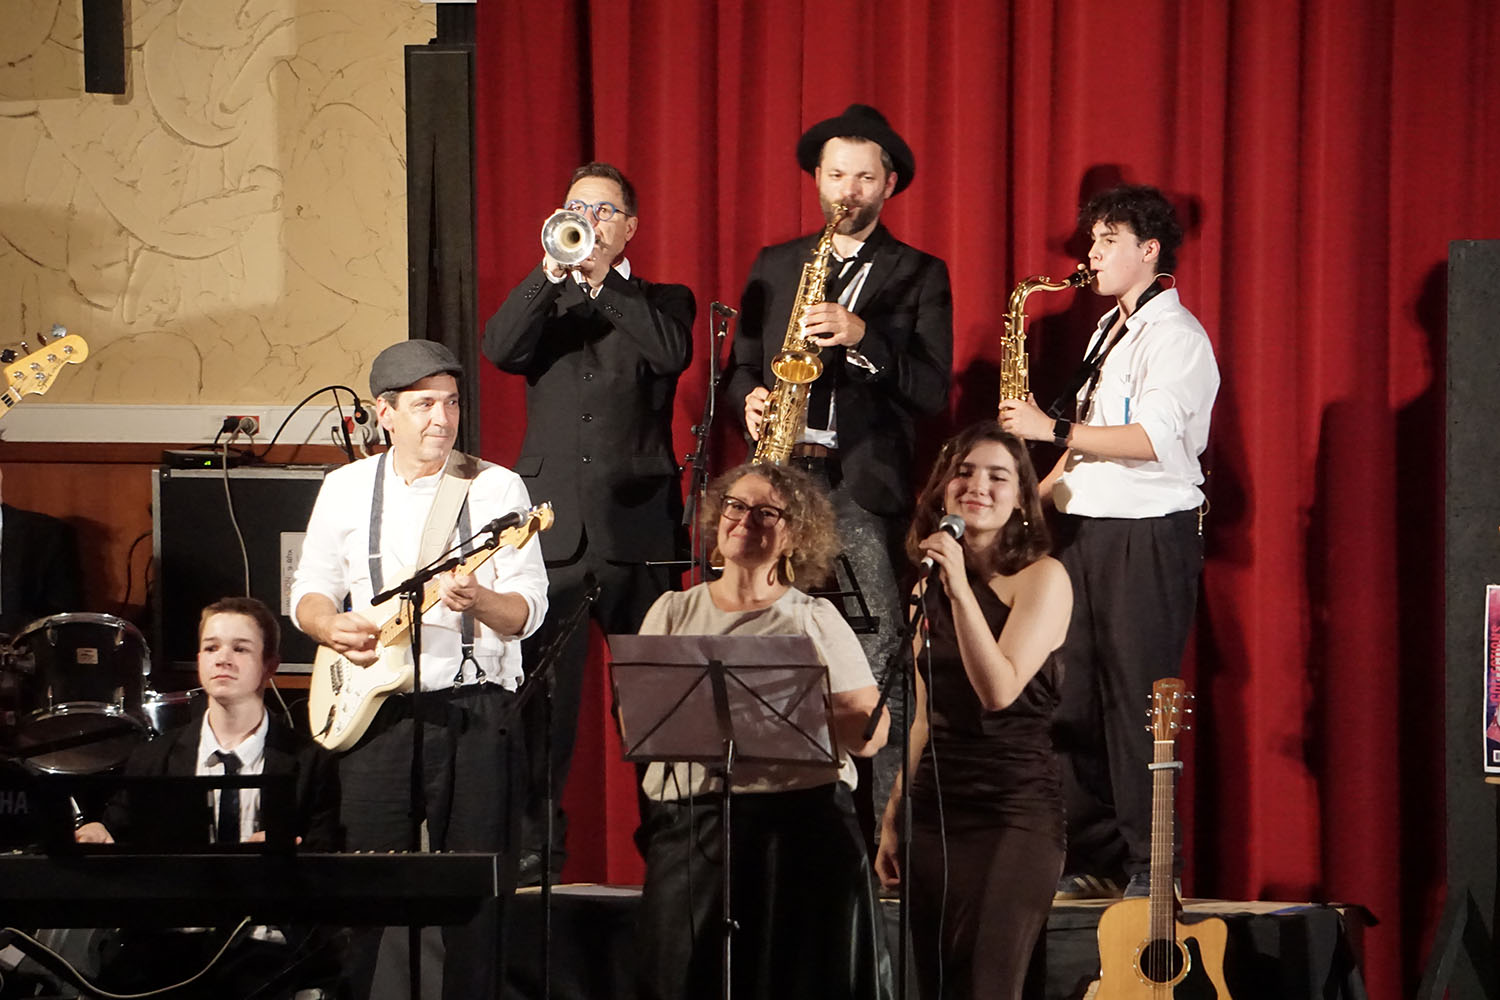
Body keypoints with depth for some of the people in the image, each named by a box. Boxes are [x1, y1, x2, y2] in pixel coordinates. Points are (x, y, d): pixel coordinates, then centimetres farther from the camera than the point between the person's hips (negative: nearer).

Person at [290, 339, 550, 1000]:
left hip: (474, 710, -2)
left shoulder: (497, 488, 2)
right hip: (374, 712, 2)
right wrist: (333, 628, -7)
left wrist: (479, 601, -23)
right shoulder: (345, 489, 10)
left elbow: (529, 610, -3)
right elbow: (307, 594, 14)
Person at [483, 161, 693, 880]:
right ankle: (533, 838, -2)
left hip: (636, 525, -1)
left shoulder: (661, 302, 14)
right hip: (552, 523, 1)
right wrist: (551, 273, -12)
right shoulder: (543, 302, 18)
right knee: (542, 690, -6)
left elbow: (673, 352, -8)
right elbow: (500, 349, -3)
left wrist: (604, 281, -9)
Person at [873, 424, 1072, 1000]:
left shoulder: (1040, 578, -4)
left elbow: (1000, 691, -17)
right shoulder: (929, 586, 14)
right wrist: (892, 817, 16)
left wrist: (961, 589, -21)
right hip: (934, 808, 6)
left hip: (1014, 810, -6)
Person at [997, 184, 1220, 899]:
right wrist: (1040, 491, 10)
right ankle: (1090, 861, 10)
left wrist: (1054, 430, -19)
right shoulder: (1109, 331, 19)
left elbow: (1151, 439, -21)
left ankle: (1149, 868, -5)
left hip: (1149, 537, -8)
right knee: (1076, 699, 5)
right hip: (1086, 531, 9)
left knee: (1134, 700, -9)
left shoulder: (1176, 336, -9)